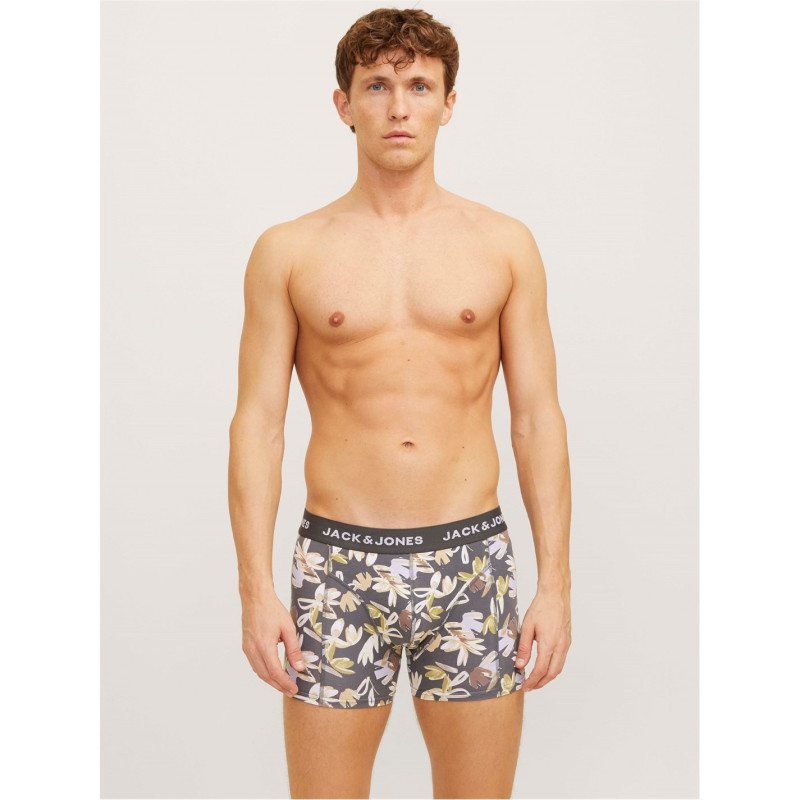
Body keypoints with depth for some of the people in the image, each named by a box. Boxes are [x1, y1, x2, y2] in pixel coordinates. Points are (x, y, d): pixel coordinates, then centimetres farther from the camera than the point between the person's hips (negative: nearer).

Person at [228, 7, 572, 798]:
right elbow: (258, 423, 1)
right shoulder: (288, 251, 2)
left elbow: (537, 418, 4)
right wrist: (255, 589, -6)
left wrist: (555, 581, -1)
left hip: (472, 558, 1)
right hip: (339, 563, -1)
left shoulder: (505, 244, 4)